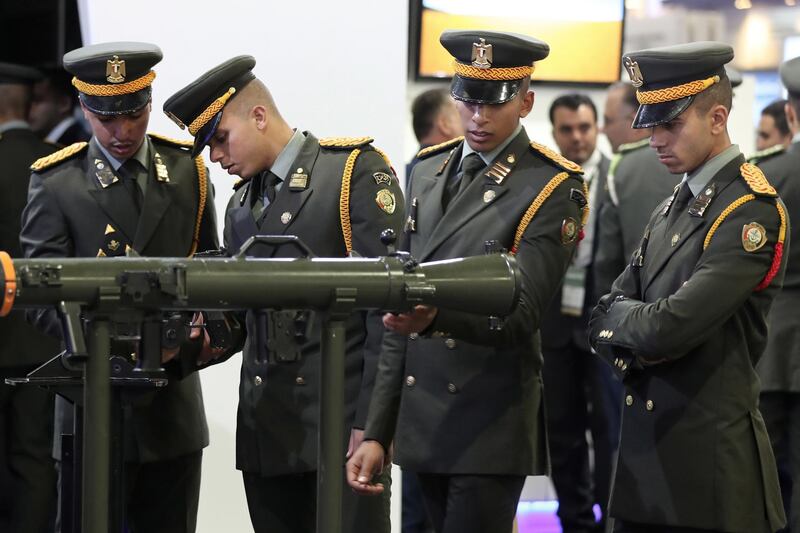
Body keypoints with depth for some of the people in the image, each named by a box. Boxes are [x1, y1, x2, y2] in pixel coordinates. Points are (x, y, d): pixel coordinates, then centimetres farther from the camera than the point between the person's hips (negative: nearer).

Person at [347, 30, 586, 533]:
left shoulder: (553, 188, -7)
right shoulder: (428, 172, 12)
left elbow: (519, 312, -16)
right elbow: (400, 322, 13)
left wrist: (436, 315, -36)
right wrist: (376, 432, 9)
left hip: (492, 427, -6)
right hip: (422, 421, 6)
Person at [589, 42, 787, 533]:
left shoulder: (752, 210, -14)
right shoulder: (674, 208, 14)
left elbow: (671, 327, -23)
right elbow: (608, 319, 12)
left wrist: (619, 316, -3)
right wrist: (631, 345, -10)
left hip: (709, 462, -8)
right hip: (648, 450, 8)